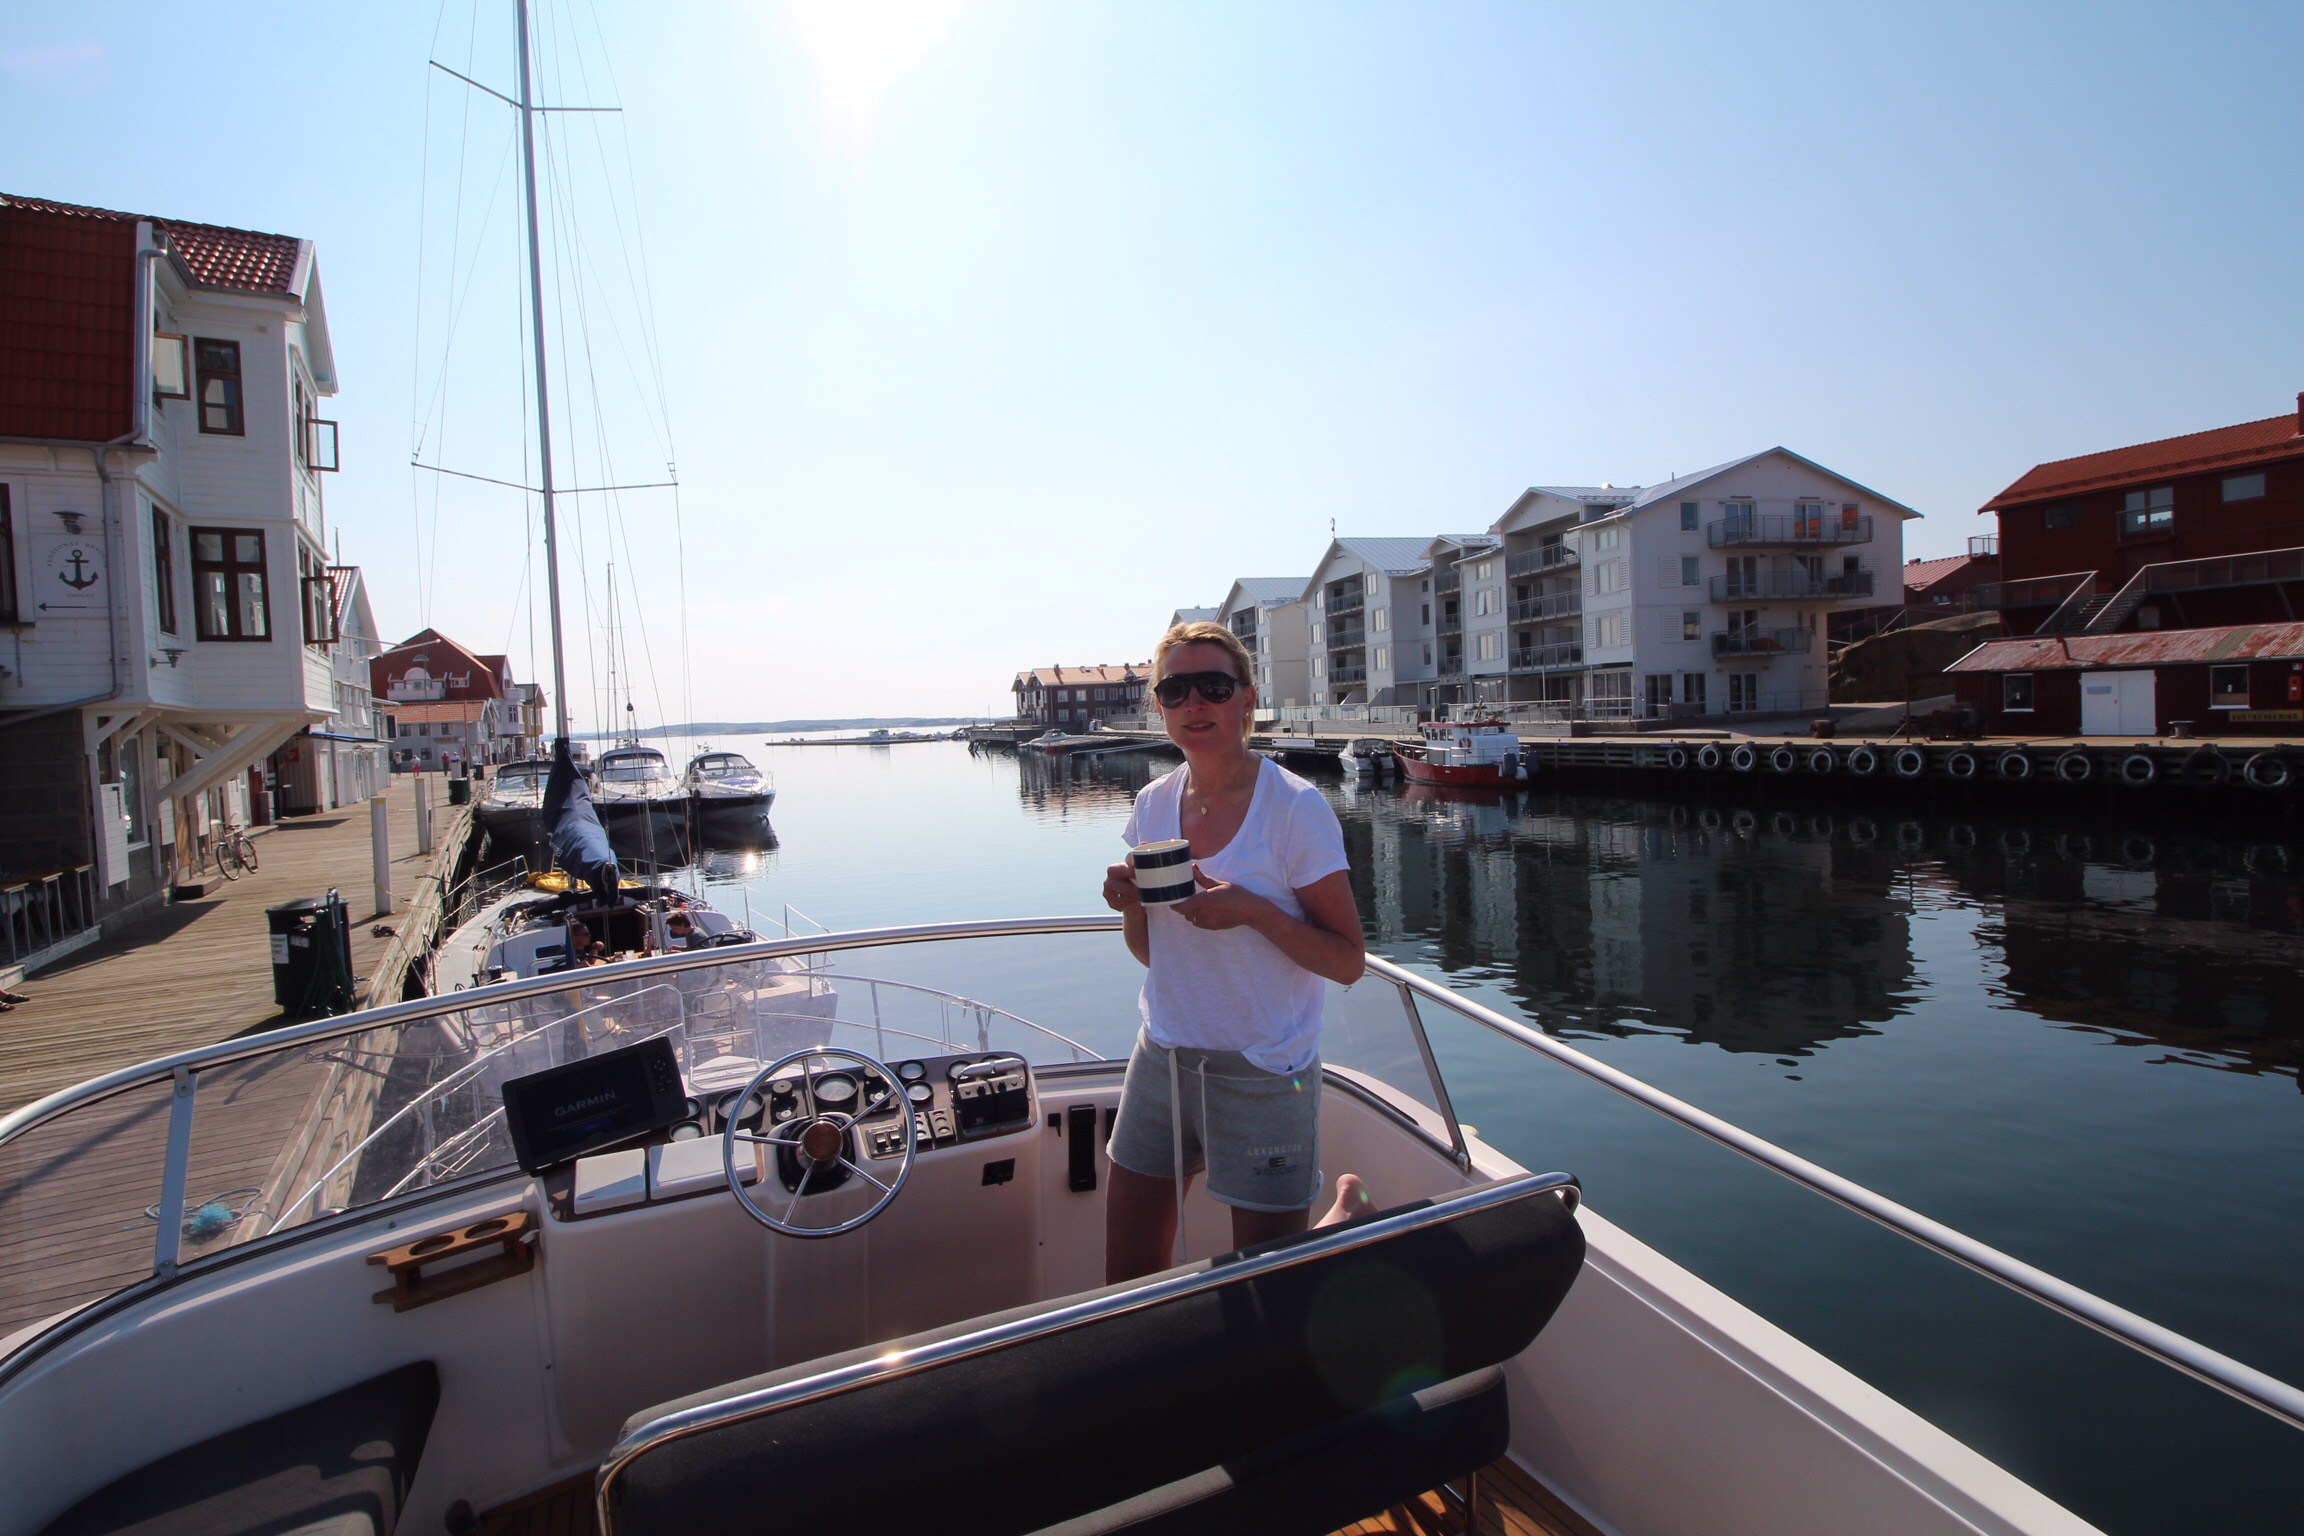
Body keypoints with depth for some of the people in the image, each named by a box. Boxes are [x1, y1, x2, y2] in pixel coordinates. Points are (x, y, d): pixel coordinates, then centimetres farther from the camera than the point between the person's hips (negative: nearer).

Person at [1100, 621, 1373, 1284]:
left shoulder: (1295, 807, -14)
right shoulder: (1154, 805, 2)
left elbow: (1347, 962, -13)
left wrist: (1251, 909, -26)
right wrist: (1130, 904, -11)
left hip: (1262, 1074, -5)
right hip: (1162, 1060, 5)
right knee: (1125, 1288, 15)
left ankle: (1346, 1213, 36)